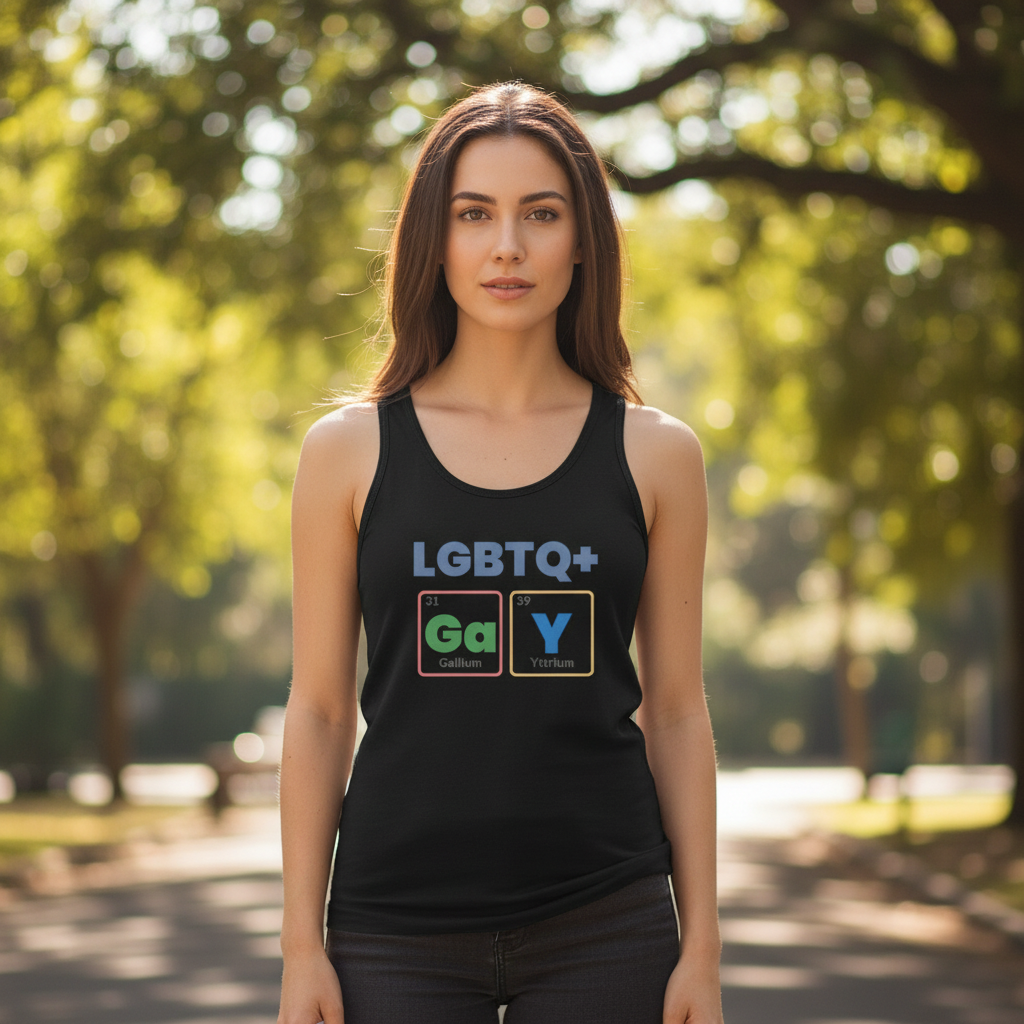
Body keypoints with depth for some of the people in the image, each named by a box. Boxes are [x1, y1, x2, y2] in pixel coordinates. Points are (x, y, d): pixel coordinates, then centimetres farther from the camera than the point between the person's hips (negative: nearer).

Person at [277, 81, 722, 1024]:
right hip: (401, 929, 0)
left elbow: (676, 711, 5)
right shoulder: (350, 451, 2)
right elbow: (319, 710, 4)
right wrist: (302, 946, 0)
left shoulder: (654, 455, 3)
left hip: (603, 926, 0)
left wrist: (702, 946, 2)